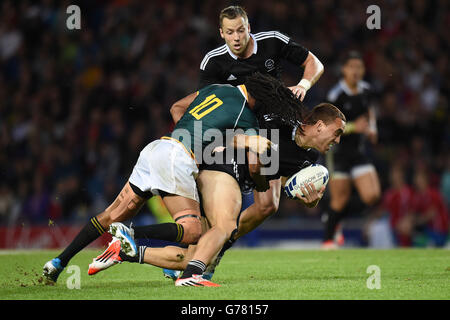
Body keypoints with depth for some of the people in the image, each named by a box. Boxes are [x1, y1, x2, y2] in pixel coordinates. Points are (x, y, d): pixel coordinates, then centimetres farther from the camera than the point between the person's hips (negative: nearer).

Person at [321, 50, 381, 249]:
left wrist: (372, 128, 10)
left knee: (372, 197, -6)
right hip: (338, 151, -5)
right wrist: (353, 127, -23)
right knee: (340, 199, -3)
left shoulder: (365, 90, 5)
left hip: (359, 151, 6)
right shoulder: (336, 95, -14)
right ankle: (328, 239, 17)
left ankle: (333, 218, 20)